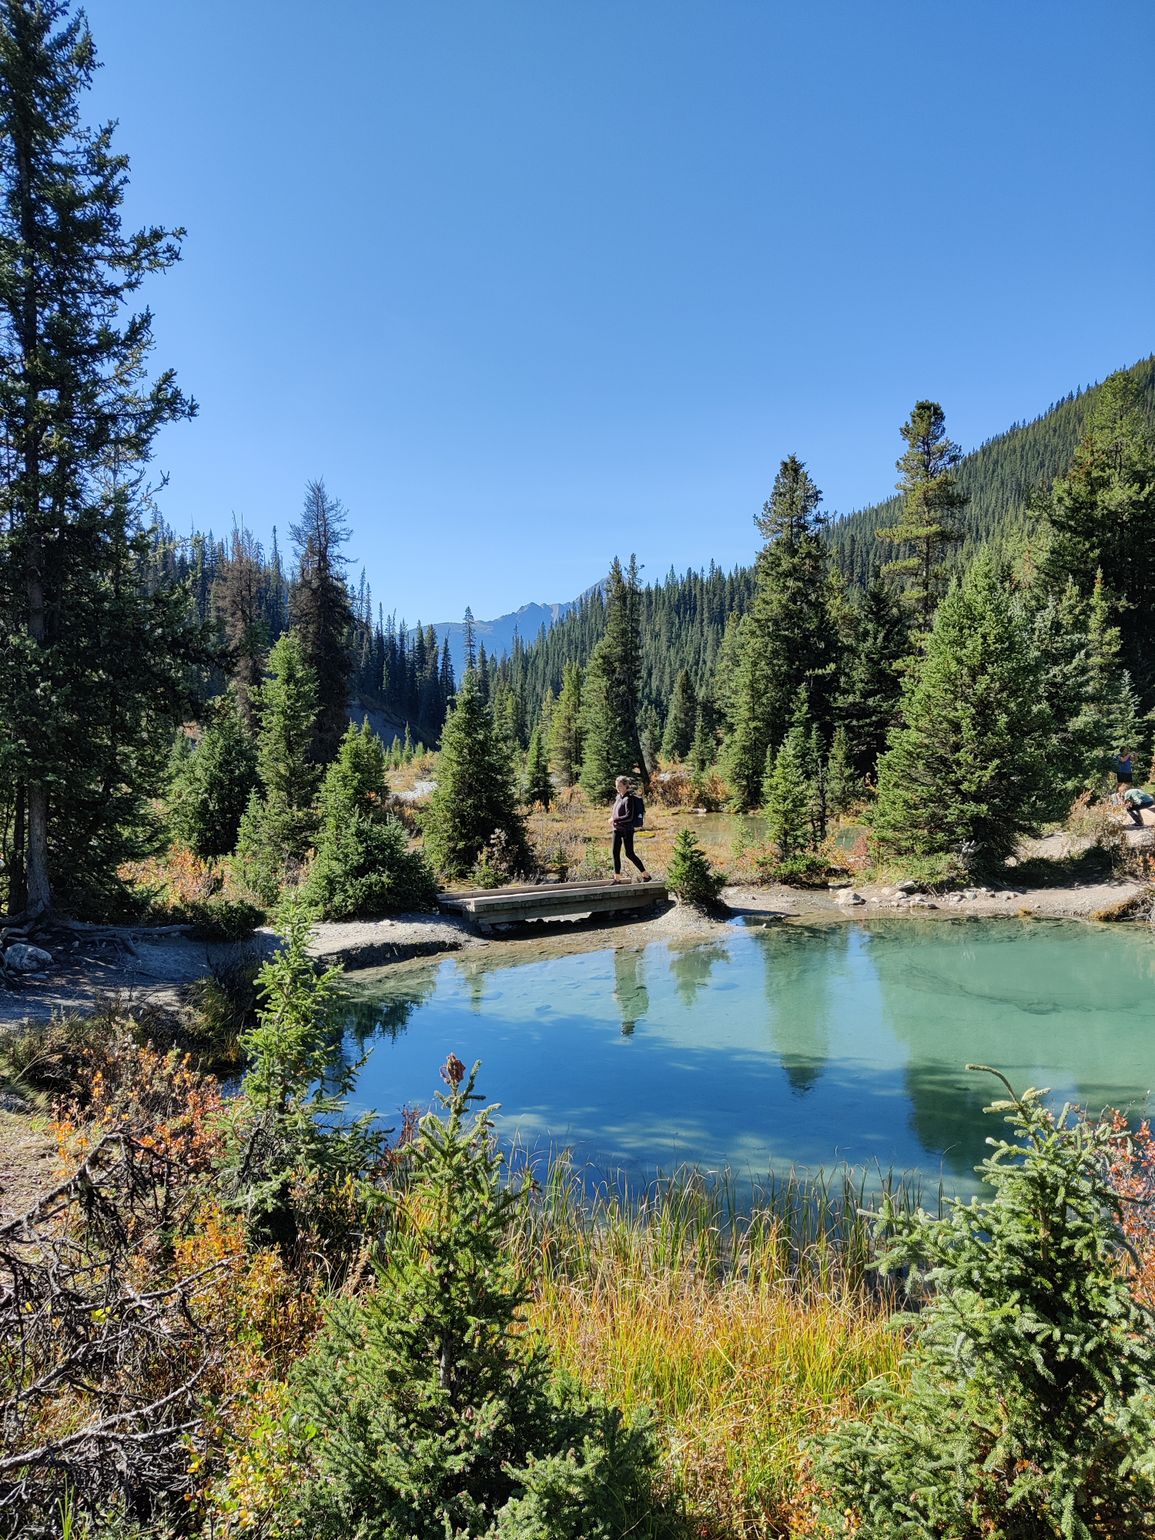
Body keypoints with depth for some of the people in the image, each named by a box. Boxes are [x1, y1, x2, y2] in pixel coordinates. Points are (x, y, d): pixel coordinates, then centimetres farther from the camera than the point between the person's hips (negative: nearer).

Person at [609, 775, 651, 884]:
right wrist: (612, 818, 6)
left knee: (629, 854, -4)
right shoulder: (618, 797, 10)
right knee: (615, 853, 6)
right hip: (617, 829, 8)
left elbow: (629, 817, -21)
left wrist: (615, 820, -18)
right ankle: (617, 877, 13)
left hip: (627, 830, -8)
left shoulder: (629, 799, -15)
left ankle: (646, 875, 7)